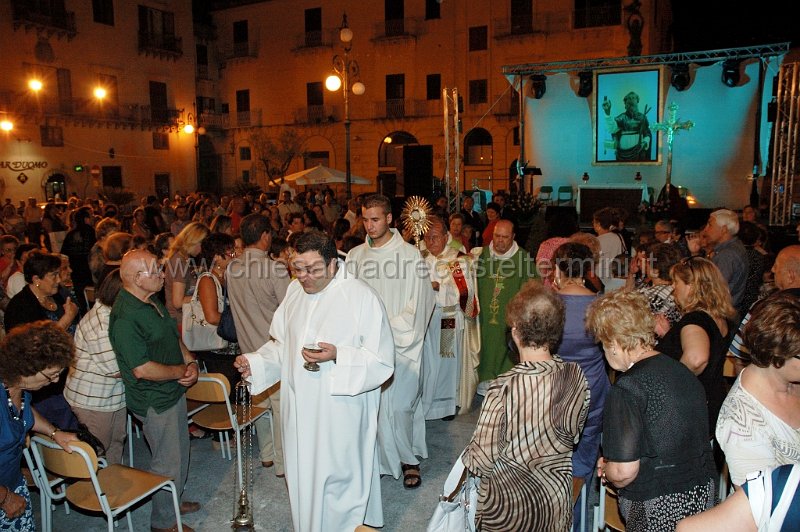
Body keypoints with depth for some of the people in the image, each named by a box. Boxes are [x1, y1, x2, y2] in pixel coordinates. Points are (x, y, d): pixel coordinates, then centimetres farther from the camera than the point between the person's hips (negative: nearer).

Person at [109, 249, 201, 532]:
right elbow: (142, 369, -29)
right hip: (155, 402, -9)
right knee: (168, 462, 8)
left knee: (179, 453, 25)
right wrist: (182, 370, -16)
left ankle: (173, 500, 47)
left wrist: (191, 362, -3)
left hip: (174, 392, 9)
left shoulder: (152, 301, 3)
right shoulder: (125, 318, -27)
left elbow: (173, 337, 13)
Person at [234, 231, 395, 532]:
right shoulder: (295, 291, 5)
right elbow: (282, 345, 16)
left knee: (337, 480, 8)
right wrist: (255, 363, -1)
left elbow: (382, 361, -15)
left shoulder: (361, 297, -15)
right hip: (299, 411, 6)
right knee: (302, 479, 19)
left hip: (341, 413, -6)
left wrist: (338, 356, -28)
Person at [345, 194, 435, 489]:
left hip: (400, 345, -3)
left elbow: (416, 307, -5)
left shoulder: (410, 255, -5)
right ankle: (380, 458, 24)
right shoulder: (355, 256, 6)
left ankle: (409, 460, 21)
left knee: (400, 405, -1)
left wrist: (384, 328, -10)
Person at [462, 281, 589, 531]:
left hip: (507, 504, -4)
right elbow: (574, 435, 2)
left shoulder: (503, 388, -29)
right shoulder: (576, 375, -14)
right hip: (557, 499, 5)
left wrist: (467, 456, 2)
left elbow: (482, 459, -20)